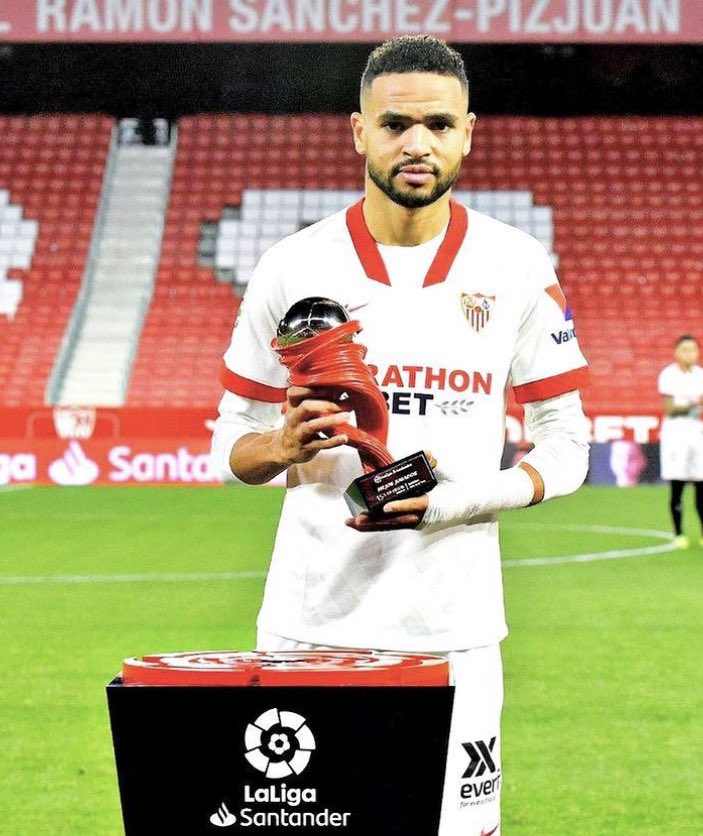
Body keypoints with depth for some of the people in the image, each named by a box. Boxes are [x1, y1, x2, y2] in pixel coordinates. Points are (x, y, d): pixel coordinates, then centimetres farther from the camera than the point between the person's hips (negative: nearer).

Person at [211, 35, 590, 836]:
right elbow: (233, 444, 8)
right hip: (310, 621, 0)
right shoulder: (292, 268, 1)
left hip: (453, 627, 0)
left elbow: (565, 447, 6)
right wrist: (284, 446, -15)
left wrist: (459, 501, -12)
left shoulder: (517, 268, 2)